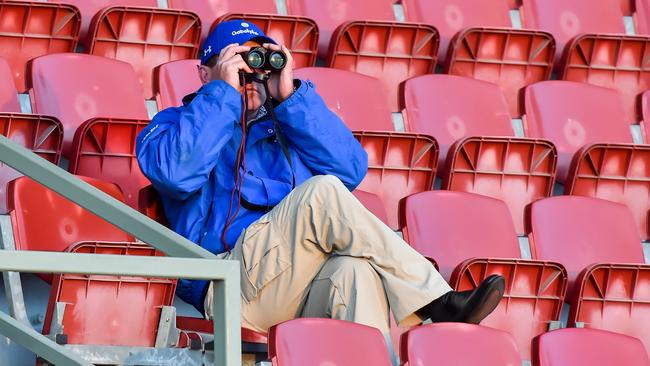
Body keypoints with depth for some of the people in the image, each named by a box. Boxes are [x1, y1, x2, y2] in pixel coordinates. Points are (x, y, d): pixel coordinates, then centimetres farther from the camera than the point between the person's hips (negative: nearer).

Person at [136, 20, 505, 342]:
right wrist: (224, 91, -1)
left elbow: (350, 170, 12)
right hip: (231, 285, -4)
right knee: (322, 193, -26)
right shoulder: (178, 123, 20)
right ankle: (438, 303, -28)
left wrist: (291, 96, 9)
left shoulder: (287, 122, 31)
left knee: (356, 270, -34)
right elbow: (175, 171, -7)